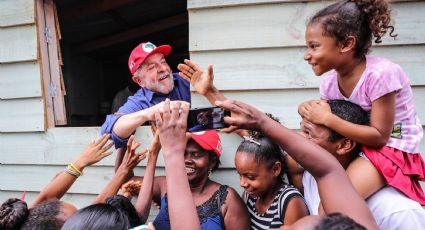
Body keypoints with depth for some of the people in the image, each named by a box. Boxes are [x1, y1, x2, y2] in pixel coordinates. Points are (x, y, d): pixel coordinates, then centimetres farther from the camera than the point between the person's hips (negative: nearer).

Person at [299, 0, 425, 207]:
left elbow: (380, 137, -24)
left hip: (391, 149, -7)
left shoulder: (380, 74, -26)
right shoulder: (329, 83, -5)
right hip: (354, 146, 7)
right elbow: (330, 126, 1)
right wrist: (313, 113, -20)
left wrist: (328, 119, -30)